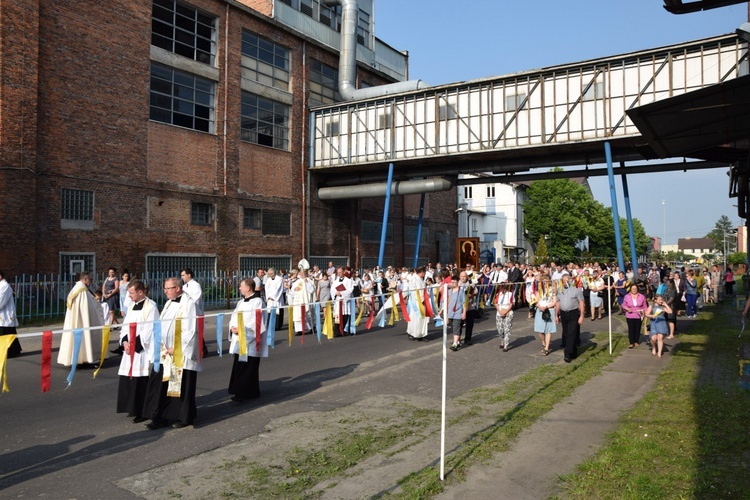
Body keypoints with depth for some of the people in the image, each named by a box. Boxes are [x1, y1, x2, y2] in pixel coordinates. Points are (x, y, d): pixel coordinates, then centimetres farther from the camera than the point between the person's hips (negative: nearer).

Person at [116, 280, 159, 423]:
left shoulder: (151, 307, -10)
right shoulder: (132, 306, 14)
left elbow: (149, 330, -15)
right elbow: (125, 326, 13)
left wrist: (135, 344, -15)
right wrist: (125, 342, -3)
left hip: (143, 350, -8)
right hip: (130, 350, 8)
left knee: (141, 382, -5)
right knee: (129, 380, 11)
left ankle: (143, 412, 4)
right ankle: (134, 409, 24)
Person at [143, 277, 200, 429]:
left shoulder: (188, 303, -12)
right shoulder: (169, 303, 13)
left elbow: (190, 330, -16)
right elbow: (163, 326, 17)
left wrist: (176, 348, -17)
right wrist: (162, 346, 4)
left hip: (182, 353, -8)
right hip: (166, 353, 8)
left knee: (182, 386, 2)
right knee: (160, 384, 7)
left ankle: (184, 417, 15)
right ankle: (161, 417, 16)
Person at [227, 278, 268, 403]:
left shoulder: (257, 302, -11)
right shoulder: (241, 302, 15)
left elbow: (257, 322, -17)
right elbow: (234, 317, 15)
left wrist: (242, 329, -20)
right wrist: (233, 327, -6)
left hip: (250, 342, -8)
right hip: (239, 341, 8)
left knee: (248, 368, -4)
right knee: (238, 367, 10)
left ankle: (246, 393, 2)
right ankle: (239, 391, 19)